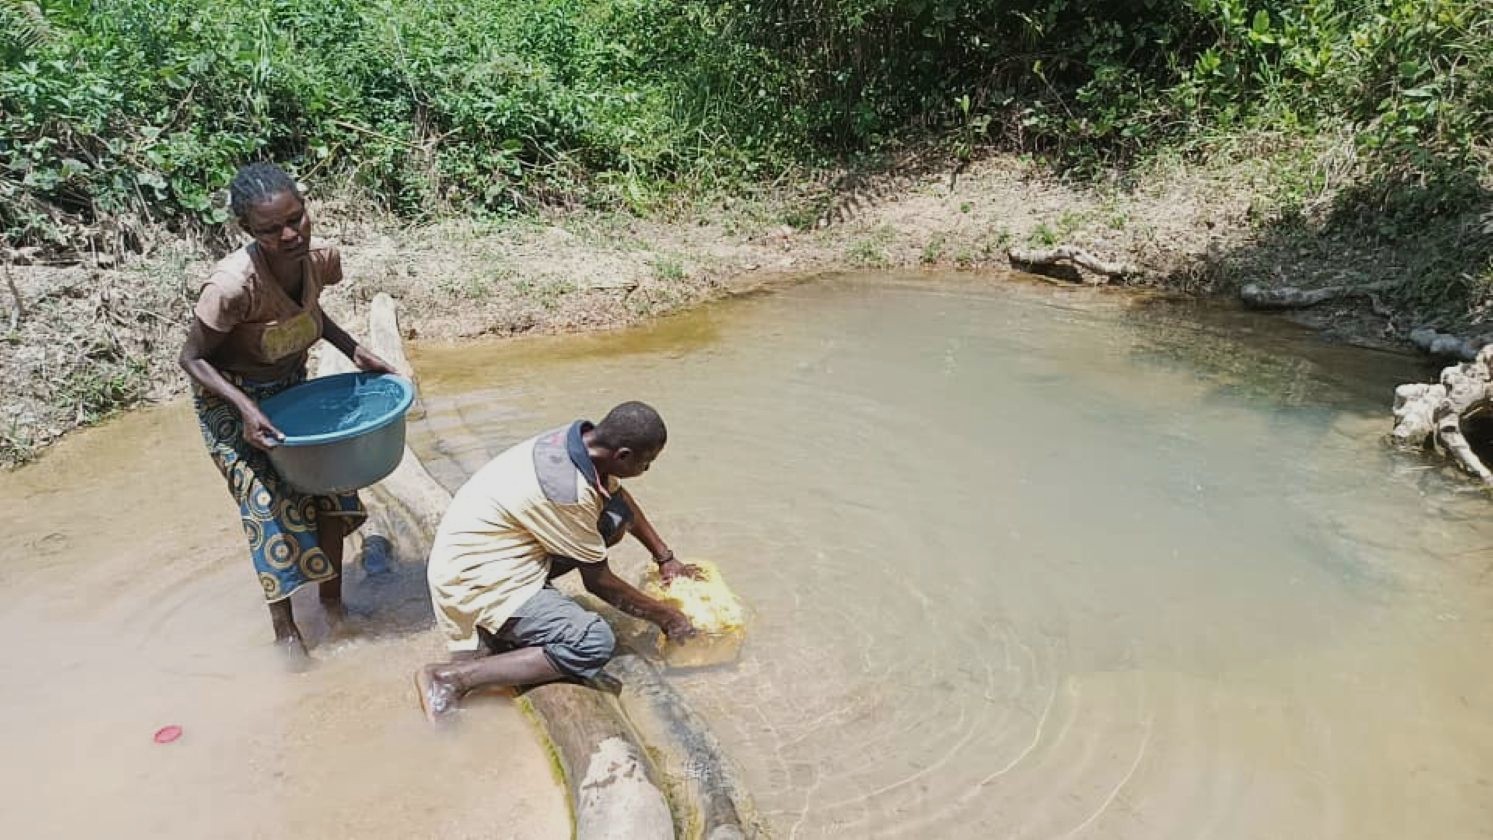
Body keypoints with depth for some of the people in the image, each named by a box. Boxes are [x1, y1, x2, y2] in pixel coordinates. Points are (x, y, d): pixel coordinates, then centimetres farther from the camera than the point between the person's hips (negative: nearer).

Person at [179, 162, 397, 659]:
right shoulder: (233, 285, -36)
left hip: (290, 387, 6)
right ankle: (284, 626, 10)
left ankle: (332, 596, 22)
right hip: (231, 399, -5)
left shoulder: (320, 257, -19)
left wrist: (355, 351, -7)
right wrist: (245, 407, -34)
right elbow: (193, 358, -22)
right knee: (270, 504, -6)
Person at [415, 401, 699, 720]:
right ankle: (451, 677, -15)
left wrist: (665, 558, 15)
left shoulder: (581, 439, -7)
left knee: (615, 517, 1)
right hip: (474, 581, -9)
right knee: (596, 643, -21)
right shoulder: (568, 492, -30)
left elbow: (621, 497, 15)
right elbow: (598, 581, -16)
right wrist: (664, 616, -4)